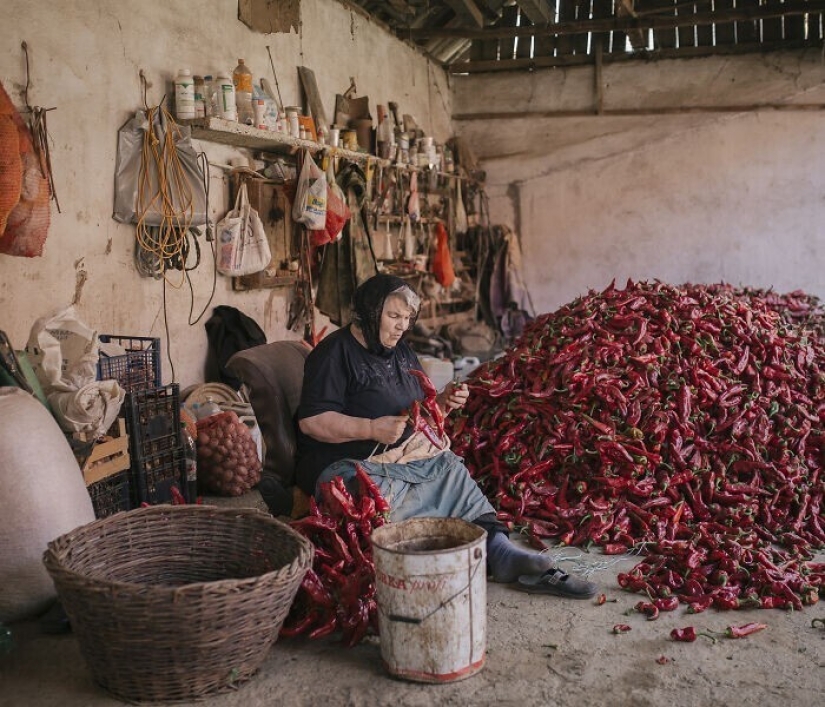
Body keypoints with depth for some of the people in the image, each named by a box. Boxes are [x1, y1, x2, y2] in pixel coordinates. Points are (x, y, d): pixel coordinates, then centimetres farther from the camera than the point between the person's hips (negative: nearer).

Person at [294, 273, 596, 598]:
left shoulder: (402, 352, 18)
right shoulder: (335, 352, -7)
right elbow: (311, 422, -16)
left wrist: (443, 402, 2)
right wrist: (373, 429, -25)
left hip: (409, 456, 7)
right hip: (350, 463, -7)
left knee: (451, 469, -17)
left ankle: (500, 551, -28)